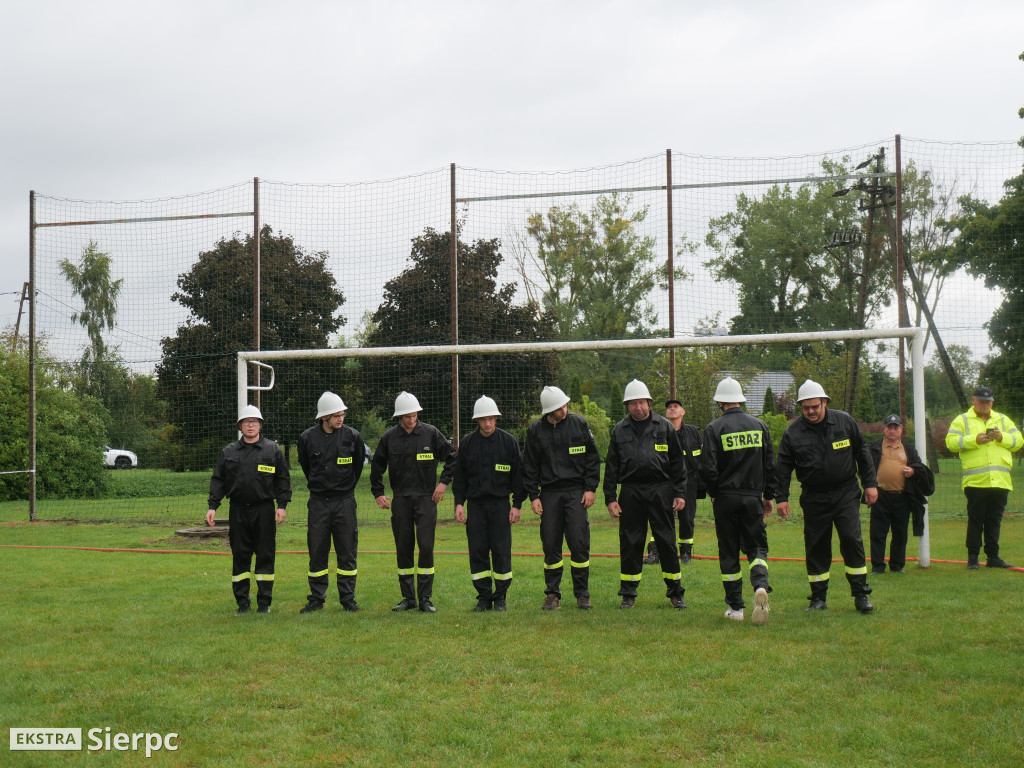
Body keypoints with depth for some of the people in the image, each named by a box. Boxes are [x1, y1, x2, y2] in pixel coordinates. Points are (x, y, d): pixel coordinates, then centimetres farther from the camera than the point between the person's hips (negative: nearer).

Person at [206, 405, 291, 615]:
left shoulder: (273, 450, 6)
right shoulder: (229, 452, 10)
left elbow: (283, 479, 6)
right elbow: (218, 480, 10)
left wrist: (282, 505, -3)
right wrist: (212, 506, 1)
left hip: (264, 511, -1)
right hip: (238, 511, 2)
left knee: (265, 556, 1)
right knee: (240, 557, 4)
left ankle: (264, 601, 10)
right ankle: (242, 601, 12)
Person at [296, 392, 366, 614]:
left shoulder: (352, 436, -3)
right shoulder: (308, 438, -3)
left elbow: (359, 463, 13)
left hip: (345, 501, 0)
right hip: (318, 502, 0)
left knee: (347, 551, 3)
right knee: (317, 551, 4)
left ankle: (348, 598, 12)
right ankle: (316, 599, 12)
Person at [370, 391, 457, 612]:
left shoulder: (431, 433, -2)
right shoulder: (389, 437, 3)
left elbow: (452, 457, 7)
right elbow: (377, 467, 15)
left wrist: (444, 481, -2)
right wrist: (378, 493, 10)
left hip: (426, 498, -2)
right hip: (400, 500, 2)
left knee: (426, 546, -7)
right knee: (403, 548, 4)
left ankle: (425, 598, 0)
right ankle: (408, 598, 13)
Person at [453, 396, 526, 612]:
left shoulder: (509, 441, 1)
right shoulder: (467, 443, 6)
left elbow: (518, 475, 3)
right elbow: (460, 476, 11)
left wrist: (517, 504, -2)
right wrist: (459, 502, 3)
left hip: (500, 503, -2)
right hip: (475, 503, 2)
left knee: (501, 551, -2)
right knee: (477, 551, 1)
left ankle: (500, 597, 9)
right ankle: (484, 597, 10)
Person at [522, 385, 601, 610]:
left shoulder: (579, 424, 2)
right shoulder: (535, 430, 4)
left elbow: (592, 458, 6)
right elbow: (530, 466, 8)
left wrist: (590, 488, -1)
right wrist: (533, 496, 1)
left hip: (576, 492, -1)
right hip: (549, 493, 1)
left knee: (579, 543, -4)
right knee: (550, 545, 2)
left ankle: (582, 594, 5)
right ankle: (552, 595, 12)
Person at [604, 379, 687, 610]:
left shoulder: (665, 426, 6)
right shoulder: (619, 430, 9)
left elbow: (677, 462, 7)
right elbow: (611, 467, 11)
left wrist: (680, 493, 1)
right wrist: (610, 498, 4)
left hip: (660, 490, -1)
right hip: (630, 492, 1)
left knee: (667, 541, 1)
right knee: (630, 543, 3)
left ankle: (675, 592, 12)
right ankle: (628, 594, 13)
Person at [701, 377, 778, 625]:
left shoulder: (714, 428, -6)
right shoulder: (759, 426, 4)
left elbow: (709, 467, -9)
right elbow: (770, 464, 6)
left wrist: (714, 493, 7)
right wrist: (768, 495, 15)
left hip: (726, 498, -2)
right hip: (753, 497, 2)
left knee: (729, 553, 7)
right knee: (756, 546, 8)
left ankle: (735, 607, 10)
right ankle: (761, 586, -21)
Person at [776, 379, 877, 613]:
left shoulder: (844, 421, 0)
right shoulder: (793, 432, -2)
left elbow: (862, 452, 9)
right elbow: (784, 467, 3)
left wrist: (870, 483, 7)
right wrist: (782, 497, -3)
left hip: (846, 494, -1)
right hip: (814, 498, 1)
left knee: (852, 539, -10)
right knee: (816, 547, 3)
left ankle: (861, 595, -1)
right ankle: (819, 598, 15)